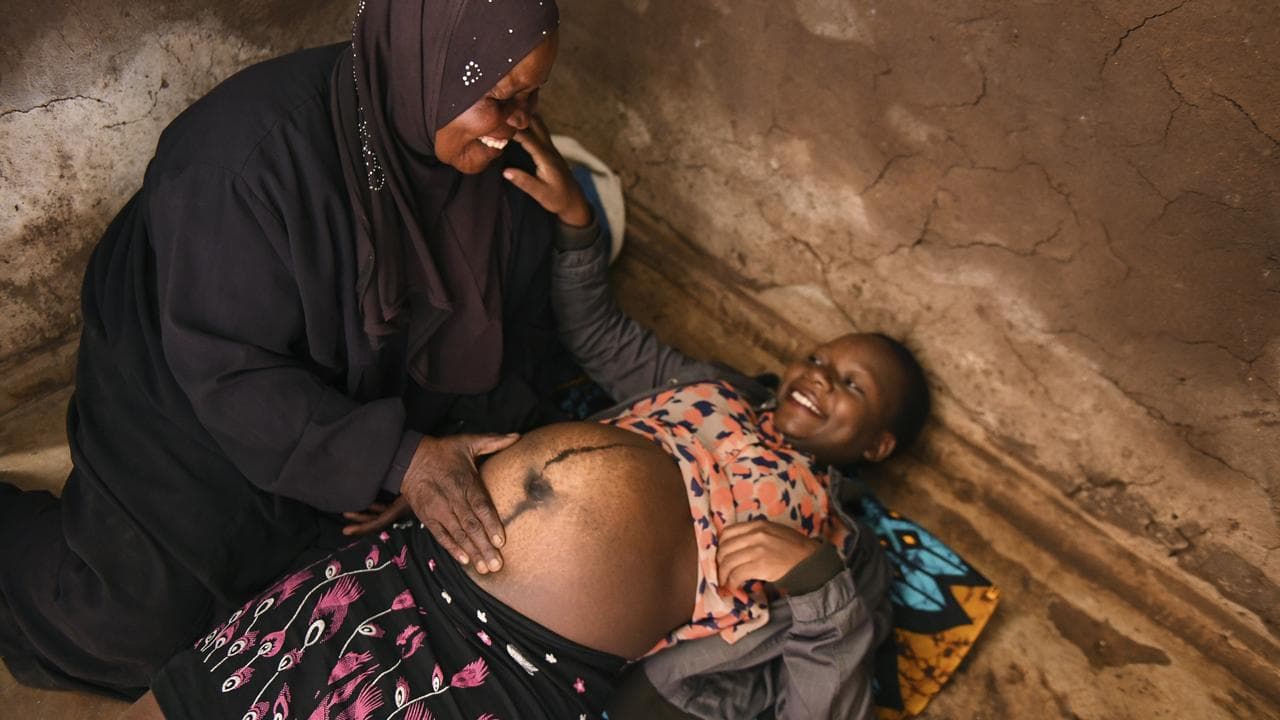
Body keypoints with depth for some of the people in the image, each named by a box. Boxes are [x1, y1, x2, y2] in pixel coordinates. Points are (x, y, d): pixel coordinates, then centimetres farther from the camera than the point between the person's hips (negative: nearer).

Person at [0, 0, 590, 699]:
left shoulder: (502, 160, -16)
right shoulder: (260, 142, -33)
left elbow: (522, 328, -8)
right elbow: (228, 371, -32)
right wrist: (397, 459, -41)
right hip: (193, 407, -5)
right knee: (136, 627, -4)